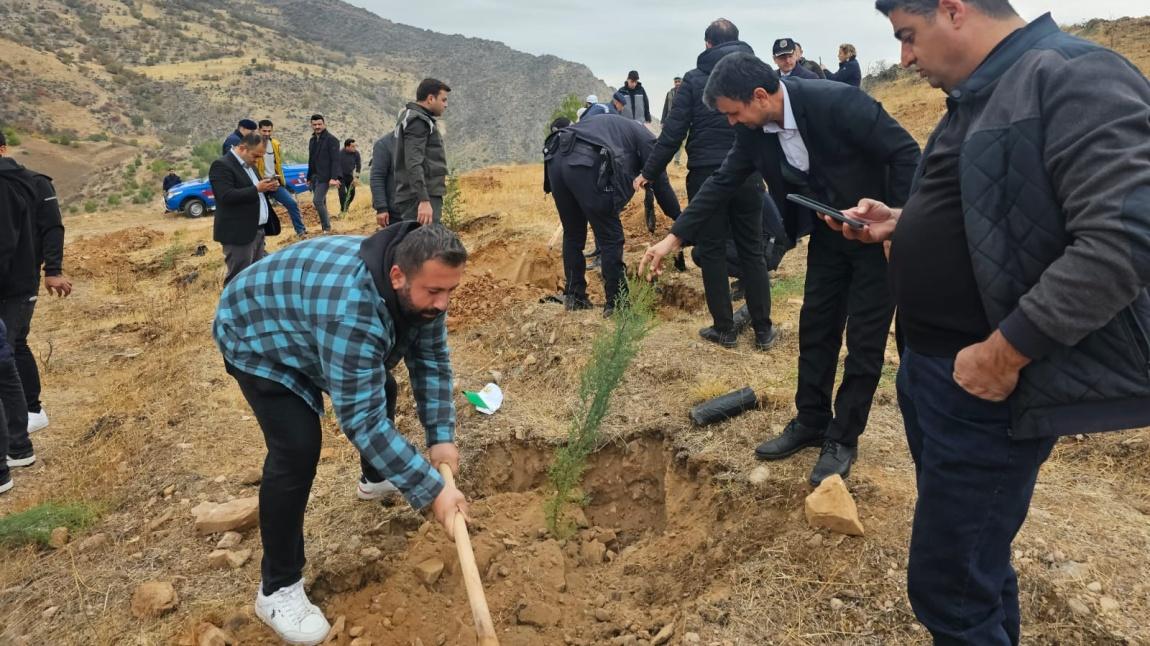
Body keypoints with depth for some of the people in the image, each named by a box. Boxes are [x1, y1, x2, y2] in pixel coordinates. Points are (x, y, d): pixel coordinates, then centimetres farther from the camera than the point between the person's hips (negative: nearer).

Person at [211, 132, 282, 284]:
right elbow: (226, 196, -24)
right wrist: (256, 189, -23)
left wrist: (268, 187, 1)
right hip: (238, 233, -9)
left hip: (257, 231, 9)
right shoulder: (222, 165, -13)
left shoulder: (249, 165, 16)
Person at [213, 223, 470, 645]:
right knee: (298, 449, -21)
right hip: (258, 336, -8)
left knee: (380, 390, 16)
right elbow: (362, 418, -42)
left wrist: (441, 436, -18)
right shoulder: (351, 307, -45)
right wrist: (431, 490, -40)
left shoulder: (419, 289, -19)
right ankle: (277, 588, -6)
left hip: (311, 324, 8)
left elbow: (431, 361, -8)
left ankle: (377, 478, 46)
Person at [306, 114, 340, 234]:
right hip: (314, 176, 7)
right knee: (321, 202, 9)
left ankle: (326, 227, -6)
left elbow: (335, 160, -15)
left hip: (324, 177, -7)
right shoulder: (312, 140, 15)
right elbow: (311, 160, 20)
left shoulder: (331, 139, -8)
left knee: (317, 201, -15)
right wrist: (309, 178, 18)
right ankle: (325, 225, 16)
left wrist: (334, 177, -24)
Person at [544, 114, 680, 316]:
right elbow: (660, 182, 17)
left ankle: (574, 296, 27)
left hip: (556, 158, 7)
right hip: (586, 165, -7)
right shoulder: (644, 137, 19)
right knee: (611, 238, 5)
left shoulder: (612, 124, 39)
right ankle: (615, 302, 9)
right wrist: (679, 220, 26)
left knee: (573, 233, 21)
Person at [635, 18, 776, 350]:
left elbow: (674, 132, -6)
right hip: (748, 175, 3)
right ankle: (763, 329, 13)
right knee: (752, 251, 10)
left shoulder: (694, 79, -2)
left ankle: (724, 329, 11)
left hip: (706, 175, -3)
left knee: (711, 252, 7)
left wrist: (649, 172, 1)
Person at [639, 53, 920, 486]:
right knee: (815, 329, 11)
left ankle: (843, 438, 14)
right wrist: (674, 237, -1)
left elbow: (905, 152, -23)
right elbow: (723, 181, 0)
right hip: (827, 233, 6)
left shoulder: (837, 102, -29)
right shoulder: (755, 129, -9)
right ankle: (810, 423, 26)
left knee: (864, 339, 1)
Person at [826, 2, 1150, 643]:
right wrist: (902, 225, 9)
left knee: (947, 584, 0)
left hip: (986, 384, -10)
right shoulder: (980, 94, 12)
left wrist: (1002, 354, -26)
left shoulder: (1074, 78, -18)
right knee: (976, 556, 24)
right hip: (931, 369, 10)